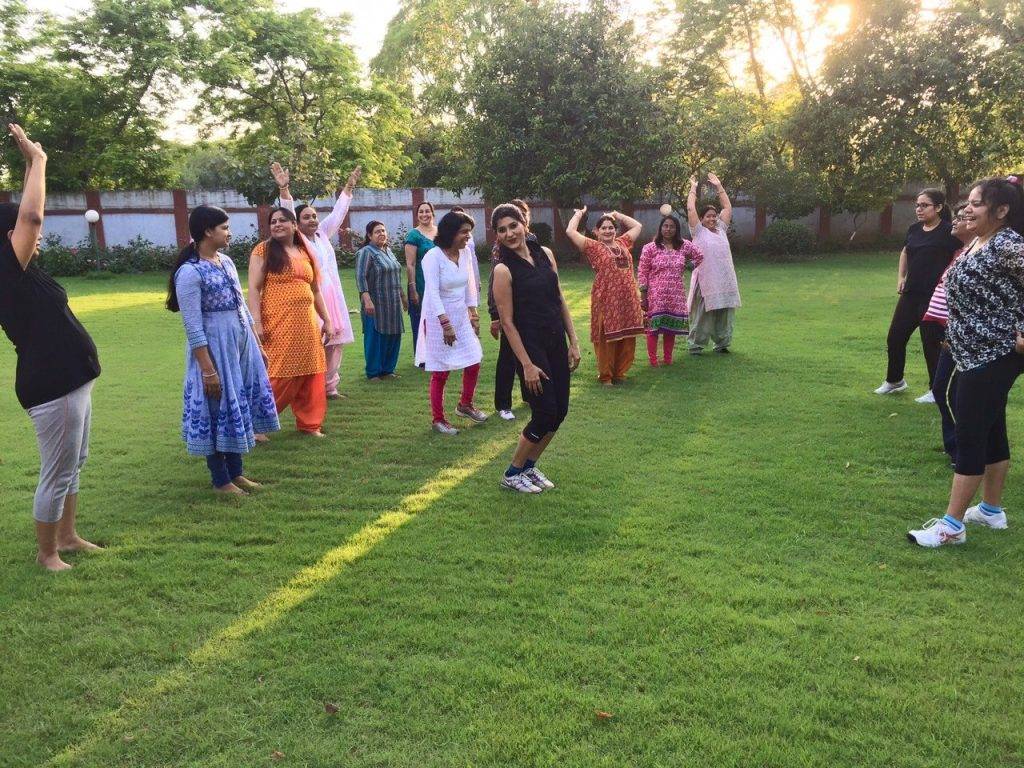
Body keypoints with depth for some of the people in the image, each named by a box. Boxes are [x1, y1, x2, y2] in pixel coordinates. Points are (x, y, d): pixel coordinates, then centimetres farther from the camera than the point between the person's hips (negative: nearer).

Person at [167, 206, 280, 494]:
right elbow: (193, 328, -19)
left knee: (238, 408, 14)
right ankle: (221, 481, 17)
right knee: (219, 412, 3)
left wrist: (258, 346, 17)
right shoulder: (190, 272, -17)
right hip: (214, 349, -8)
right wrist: (208, 370, -20)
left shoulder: (226, 261, 8)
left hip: (242, 345, 8)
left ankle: (236, 473, 27)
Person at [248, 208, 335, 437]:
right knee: (280, 375, -7)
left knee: (310, 375, 6)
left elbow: (315, 291, 19)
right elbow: (254, 288, -7)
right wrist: (256, 321, -16)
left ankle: (309, 423, 18)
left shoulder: (305, 253, 16)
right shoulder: (263, 250, 0)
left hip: (307, 324, 6)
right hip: (278, 324, -5)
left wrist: (327, 320, 15)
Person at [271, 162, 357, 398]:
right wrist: (284, 188, -29)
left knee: (334, 343, 9)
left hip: (332, 297, 7)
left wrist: (349, 186, 23)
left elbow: (338, 213, 20)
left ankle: (330, 386, 19)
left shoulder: (322, 235, 13)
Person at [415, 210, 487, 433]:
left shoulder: (465, 252, 1)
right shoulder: (433, 256, -18)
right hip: (438, 318, -6)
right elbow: (433, 292, -23)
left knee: (474, 364, 10)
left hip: (461, 316, 6)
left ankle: (465, 405, 34)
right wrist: (446, 323, -28)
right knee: (441, 372, 1)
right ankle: (438, 419, 16)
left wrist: (473, 314, 10)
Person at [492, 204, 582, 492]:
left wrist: (573, 342, 7)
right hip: (530, 346, -6)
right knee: (545, 414, -4)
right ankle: (512, 474, 15)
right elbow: (507, 322, -12)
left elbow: (560, 300, 11)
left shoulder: (545, 254, 5)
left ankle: (529, 466, 28)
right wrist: (527, 365, -15)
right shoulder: (504, 270, -12)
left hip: (556, 342, 6)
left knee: (559, 412, 9)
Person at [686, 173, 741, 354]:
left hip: (725, 281, 6)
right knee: (702, 315, -2)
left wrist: (718, 186, 21)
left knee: (725, 314, 9)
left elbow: (728, 207, 21)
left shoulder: (721, 229, 16)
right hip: (706, 281, -5)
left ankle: (722, 344, 21)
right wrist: (693, 188, 4)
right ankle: (695, 346, 6)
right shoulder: (698, 231, 2)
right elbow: (691, 209, -6)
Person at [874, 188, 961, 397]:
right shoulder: (914, 229, 9)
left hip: (934, 297, -7)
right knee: (895, 338, 10)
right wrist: (901, 276, 15)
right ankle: (894, 381, 28)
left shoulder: (948, 231, -11)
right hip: (911, 294, 7)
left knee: (931, 342, 1)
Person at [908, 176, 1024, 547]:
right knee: (991, 432, 18)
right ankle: (991, 510, 31)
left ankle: (952, 525, 0)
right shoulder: (978, 243, 9)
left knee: (969, 437, -6)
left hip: (994, 357, -10)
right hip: (976, 354, 10)